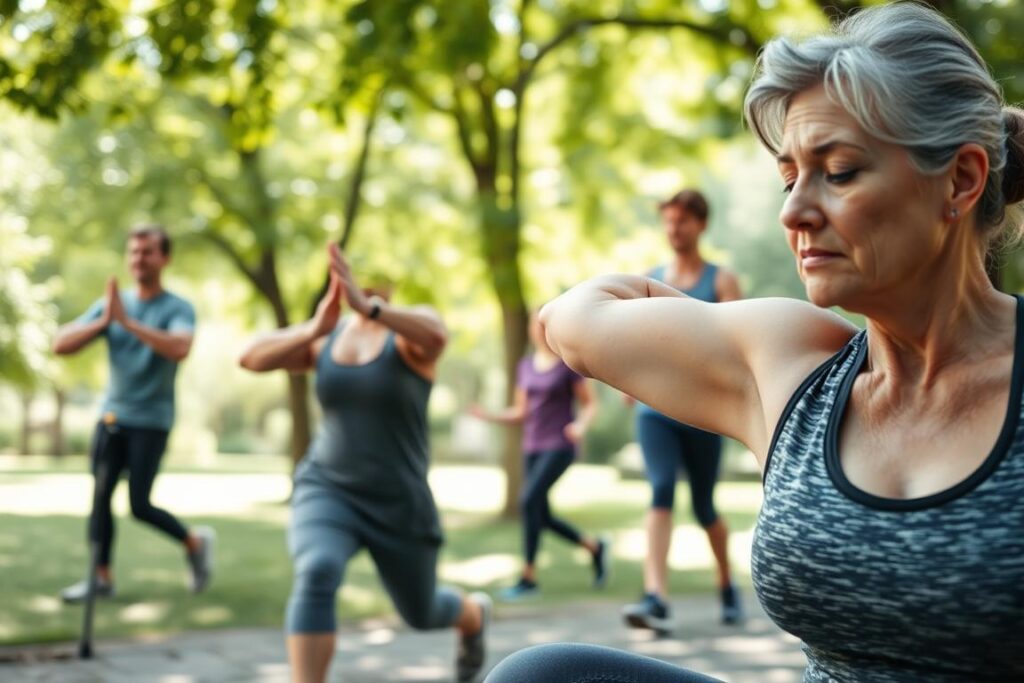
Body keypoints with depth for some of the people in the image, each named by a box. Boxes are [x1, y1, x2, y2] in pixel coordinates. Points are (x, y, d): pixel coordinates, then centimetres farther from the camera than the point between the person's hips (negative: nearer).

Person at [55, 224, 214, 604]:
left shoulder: (177, 309, -6)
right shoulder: (110, 304, 7)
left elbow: (180, 349, -28)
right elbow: (60, 345, -1)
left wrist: (128, 321, -29)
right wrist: (103, 321, -17)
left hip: (151, 421, -4)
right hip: (112, 416, 5)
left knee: (140, 505, -7)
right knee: (100, 496, 1)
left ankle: (195, 543, 16)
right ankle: (102, 577, 10)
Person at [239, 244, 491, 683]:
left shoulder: (414, 323, -11)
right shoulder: (327, 334, 3)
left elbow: (436, 336, -38)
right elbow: (251, 358, -10)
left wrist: (367, 304, -50)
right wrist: (313, 330, -26)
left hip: (396, 506, -2)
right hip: (328, 493, 2)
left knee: (421, 614, 19)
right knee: (316, 575, -31)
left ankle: (473, 615, 58)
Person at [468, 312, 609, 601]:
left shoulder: (570, 363, -4)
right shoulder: (526, 366, 11)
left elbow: (590, 404, -1)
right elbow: (521, 413, 13)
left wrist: (581, 425, -22)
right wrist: (490, 416, -3)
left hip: (560, 446, -6)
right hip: (532, 448, 6)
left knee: (528, 500, -21)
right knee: (542, 517, 5)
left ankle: (529, 577, -13)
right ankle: (594, 547, 29)